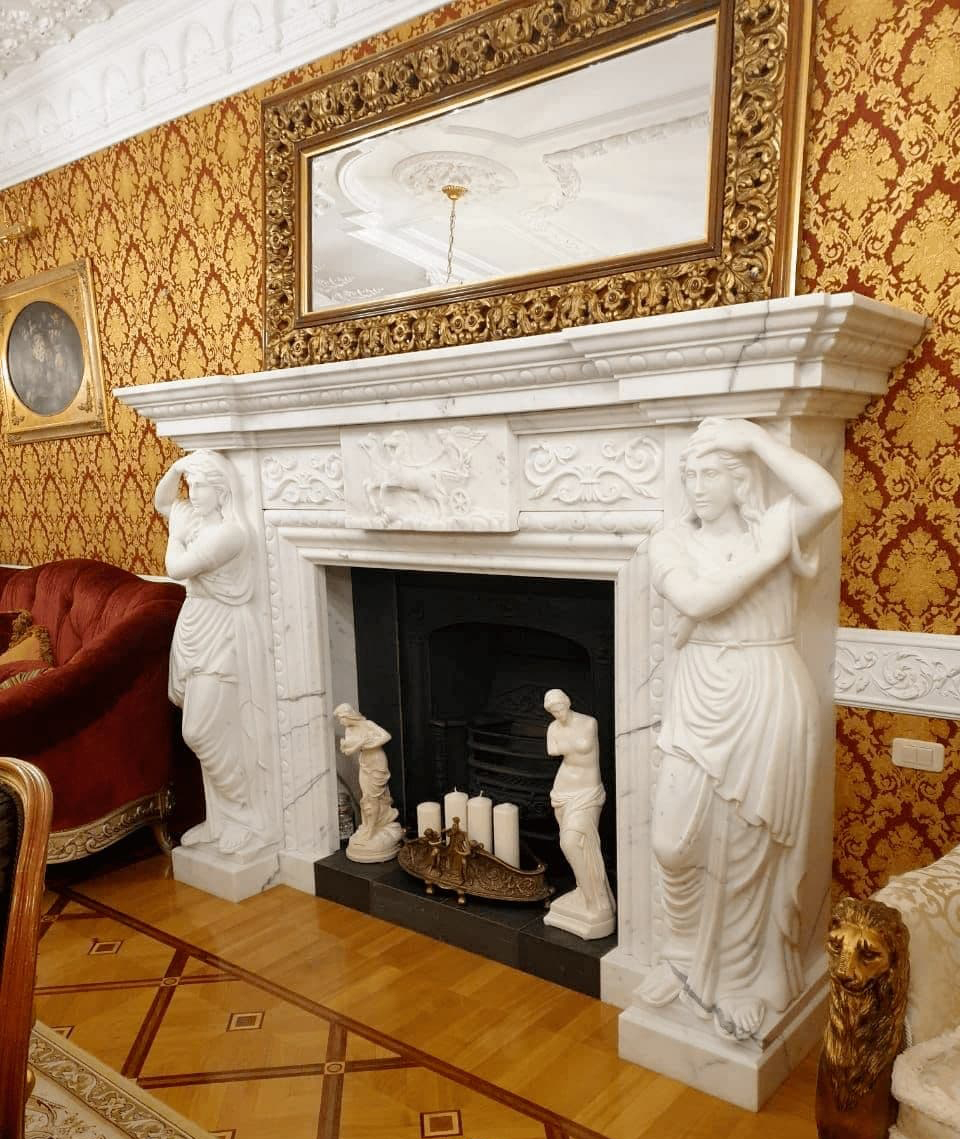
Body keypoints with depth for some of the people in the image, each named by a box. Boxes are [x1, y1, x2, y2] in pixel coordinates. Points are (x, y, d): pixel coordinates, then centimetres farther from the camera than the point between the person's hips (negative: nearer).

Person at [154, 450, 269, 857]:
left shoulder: (229, 531, -21)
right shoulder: (195, 517, 8)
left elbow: (177, 568, -20)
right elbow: (160, 501, 28)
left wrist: (176, 532, -3)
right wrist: (175, 470, 11)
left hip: (221, 634, -9)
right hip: (195, 627, 9)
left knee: (206, 732, -6)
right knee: (208, 732, 13)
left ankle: (249, 819, 10)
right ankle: (221, 818, 25)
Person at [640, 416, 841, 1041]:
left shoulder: (776, 526, -2)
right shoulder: (671, 542, 0)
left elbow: (828, 498, -24)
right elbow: (698, 601, -18)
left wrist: (754, 434, -18)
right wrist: (771, 557, -18)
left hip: (768, 702, -2)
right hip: (701, 703, 2)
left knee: (750, 849, 9)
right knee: (678, 839, 6)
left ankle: (742, 982, 31)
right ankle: (690, 956, 34)